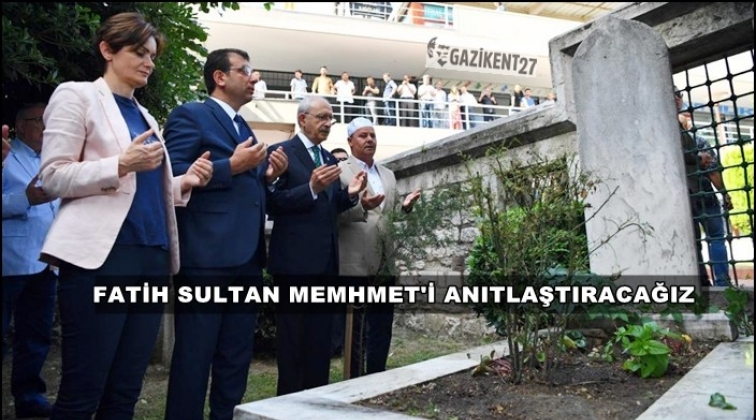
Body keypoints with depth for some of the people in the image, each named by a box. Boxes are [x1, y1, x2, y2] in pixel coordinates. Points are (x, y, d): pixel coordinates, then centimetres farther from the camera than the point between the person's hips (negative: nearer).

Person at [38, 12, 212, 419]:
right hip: (101, 256, -6)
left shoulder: (144, 115, 22)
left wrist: (185, 181, 3)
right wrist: (121, 164, -20)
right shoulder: (77, 95, 3)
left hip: (151, 256, 7)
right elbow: (53, 177, -6)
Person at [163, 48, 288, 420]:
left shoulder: (244, 129, 23)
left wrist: (267, 176, 7)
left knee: (236, 358, 13)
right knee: (194, 357, -1)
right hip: (207, 257, -8)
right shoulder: (190, 115, -1)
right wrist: (232, 165, -16)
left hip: (245, 259, 8)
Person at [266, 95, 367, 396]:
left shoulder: (328, 158, 16)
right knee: (292, 337, 3)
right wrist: (311, 188, -26)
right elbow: (273, 203, -15)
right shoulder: (282, 152, -6)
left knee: (320, 338, 14)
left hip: (325, 259, 8)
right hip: (294, 258, -7)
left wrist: (350, 193, -2)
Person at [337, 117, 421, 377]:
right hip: (356, 263, -6)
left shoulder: (388, 175, 18)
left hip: (385, 263, 6)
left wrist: (405, 207, 0)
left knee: (382, 329, 11)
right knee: (357, 327, 3)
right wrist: (361, 206, -27)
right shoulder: (340, 171, -1)